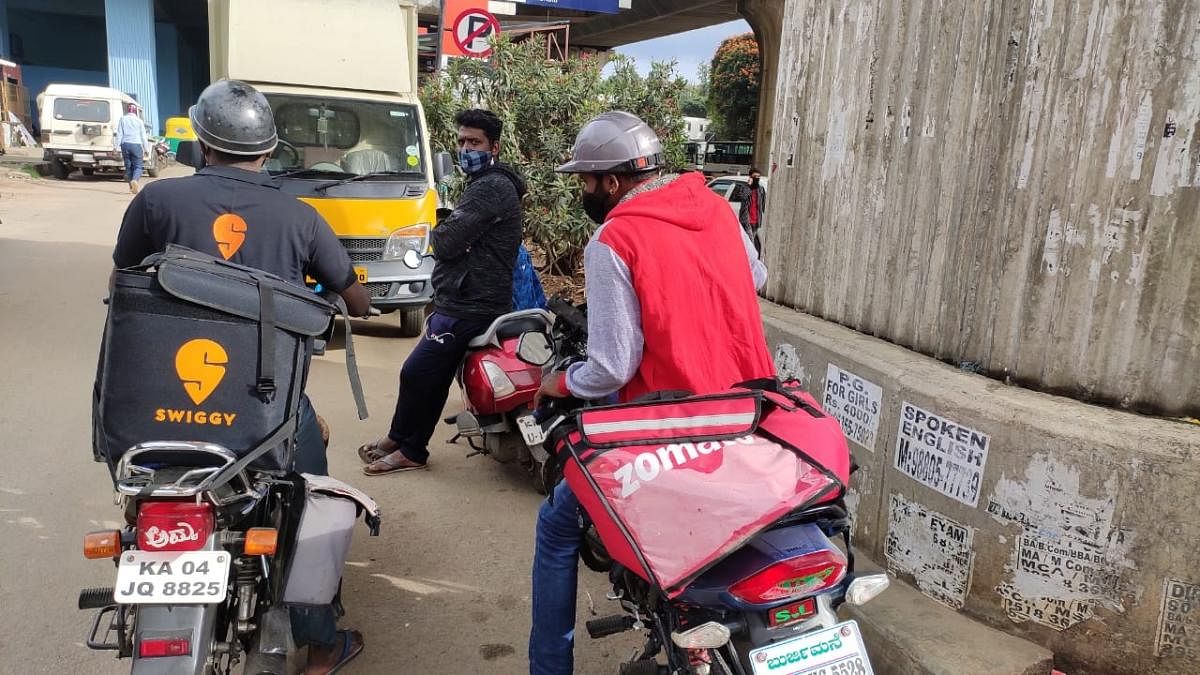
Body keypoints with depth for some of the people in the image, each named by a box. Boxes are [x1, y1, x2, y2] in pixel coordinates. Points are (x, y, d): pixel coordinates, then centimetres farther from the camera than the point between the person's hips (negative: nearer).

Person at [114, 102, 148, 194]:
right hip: (136, 144, -2)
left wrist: (117, 147, 4)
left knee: (128, 166, 10)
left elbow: (119, 134, 3)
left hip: (125, 144, 2)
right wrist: (145, 148, 11)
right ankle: (134, 180, -30)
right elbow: (143, 136, 5)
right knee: (138, 166, -1)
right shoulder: (139, 120, 3)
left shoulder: (122, 119, 6)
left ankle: (131, 186, 12)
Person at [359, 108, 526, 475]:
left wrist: (440, 233, 0)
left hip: (469, 308, -11)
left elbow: (446, 242, -21)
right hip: (467, 302, 11)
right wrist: (449, 232, 2)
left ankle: (408, 449, 10)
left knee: (417, 374, -5)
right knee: (432, 378, 17)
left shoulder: (490, 188, -16)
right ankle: (401, 439, 28)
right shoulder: (488, 185, 20)